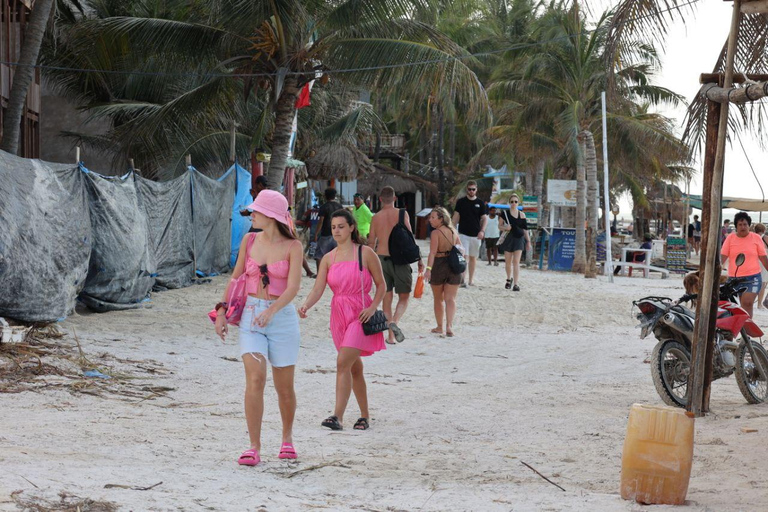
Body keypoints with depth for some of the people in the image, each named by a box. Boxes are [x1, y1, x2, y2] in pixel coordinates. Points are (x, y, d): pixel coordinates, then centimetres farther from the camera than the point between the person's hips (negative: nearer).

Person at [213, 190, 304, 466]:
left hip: (281, 317, -2)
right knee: (255, 379, -14)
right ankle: (254, 447, -11)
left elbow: (293, 287, -15)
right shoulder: (249, 241, 6)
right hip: (251, 317, 2)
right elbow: (236, 277, 16)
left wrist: (271, 311, -30)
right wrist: (222, 311, 12)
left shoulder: (292, 247, -5)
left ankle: (287, 436, 33)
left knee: (284, 387, 7)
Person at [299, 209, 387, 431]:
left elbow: (381, 285, 1)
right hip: (338, 314, 5)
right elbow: (317, 289, -3)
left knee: (343, 363, -19)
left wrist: (372, 308, -14)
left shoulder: (365, 254, -5)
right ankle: (365, 415, 24)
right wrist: (306, 306, -22)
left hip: (361, 315, -5)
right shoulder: (328, 259, 6)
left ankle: (338, 416, -22)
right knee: (354, 367, 13)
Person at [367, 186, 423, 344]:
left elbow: (371, 243, 8)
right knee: (403, 297, 8)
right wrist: (419, 258, -3)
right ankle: (394, 322, -19)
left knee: (387, 298, 9)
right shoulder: (402, 214, -2)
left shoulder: (375, 217, 6)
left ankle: (391, 335, 6)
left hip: (382, 258, 2)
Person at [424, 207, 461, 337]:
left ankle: (439, 327, 23)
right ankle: (449, 325, -17)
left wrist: (428, 269, -28)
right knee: (450, 299, 1)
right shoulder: (453, 231, 5)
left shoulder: (436, 233, -12)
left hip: (439, 266, -4)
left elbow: (433, 252, -22)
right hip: (454, 267, 4)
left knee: (438, 299, 13)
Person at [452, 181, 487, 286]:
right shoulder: (461, 202, 4)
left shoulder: (480, 203, 5)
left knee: (473, 257, 8)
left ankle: (471, 280, 16)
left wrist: (482, 231, -9)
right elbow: (456, 217, 6)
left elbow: (484, 218, 5)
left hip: (476, 235, 2)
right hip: (463, 234, -2)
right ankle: (462, 278, -17)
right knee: (464, 256, -12)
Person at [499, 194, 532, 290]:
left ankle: (516, 284, -16)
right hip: (508, 238, 1)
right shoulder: (505, 213, 1)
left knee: (516, 262, -11)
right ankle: (509, 279, 36)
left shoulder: (522, 215, 5)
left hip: (519, 239, -1)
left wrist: (528, 241, 8)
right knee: (508, 262, 11)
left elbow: (525, 229, 9)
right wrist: (505, 228, -20)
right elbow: (499, 226, 2)